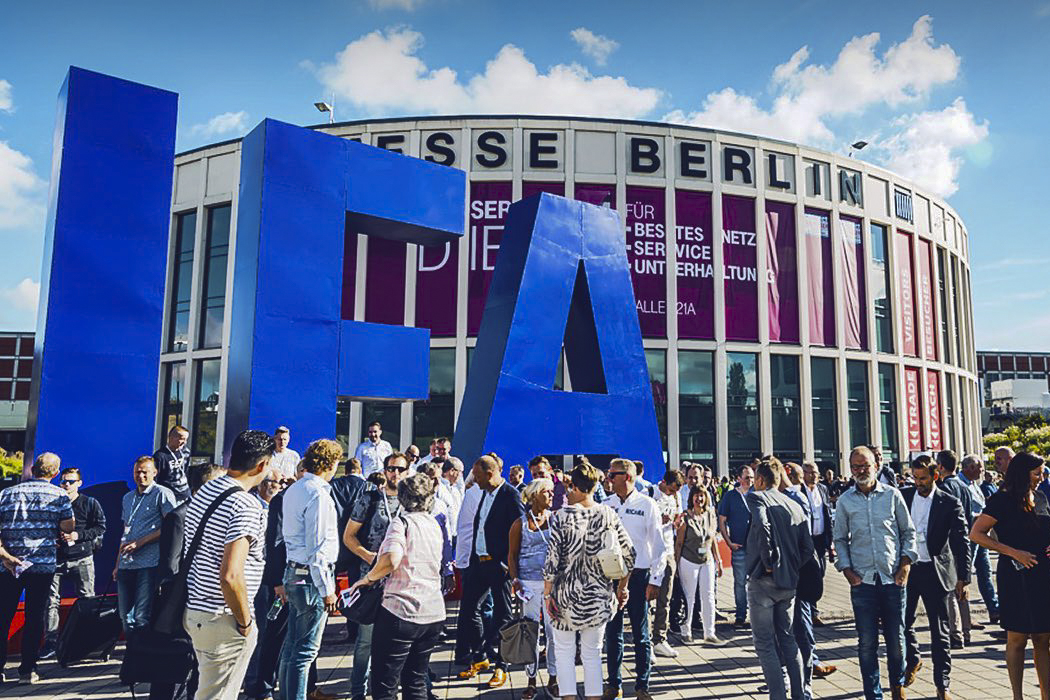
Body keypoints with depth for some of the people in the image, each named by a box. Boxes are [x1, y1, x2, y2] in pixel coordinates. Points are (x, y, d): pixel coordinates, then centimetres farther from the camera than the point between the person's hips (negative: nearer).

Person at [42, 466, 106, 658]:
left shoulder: (90, 503, 5)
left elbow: (100, 527, 1)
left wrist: (78, 535, -12)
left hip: (82, 558, -2)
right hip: (56, 558, 2)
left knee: (87, 600, 1)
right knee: (51, 600, -2)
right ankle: (51, 641, 6)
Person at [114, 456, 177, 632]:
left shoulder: (162, 494, -2)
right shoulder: (128, 498, 21)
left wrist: (140, 542, -14)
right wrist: (118, 564, 20)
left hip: (149, 564, -7)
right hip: (126, 564, 7)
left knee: (141, 617, -9)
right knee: (125, 616, 9)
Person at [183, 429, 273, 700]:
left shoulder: (204, 491, 6)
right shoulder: (247, 507, -23)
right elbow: (230, 577, -29)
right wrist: (245, 622, -14)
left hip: (194, 609, 9)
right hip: (223, 620, -9)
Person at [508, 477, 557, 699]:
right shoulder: (520, 524, -1)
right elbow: (512, 555, 5)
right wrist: (514, 580, -4)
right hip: (529, 582, -1)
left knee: (554, 630, 4)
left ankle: (553, 678, 18)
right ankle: (531, 679, 18)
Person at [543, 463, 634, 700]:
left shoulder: (561, 516, -13)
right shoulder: (608, 515, -3)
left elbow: (552, 560, -15)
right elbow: (628, 554, 1)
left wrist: (547, 594, -5)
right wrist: (621, 587, 13)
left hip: (567, 594, -3)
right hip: (599, 595, 3)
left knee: (564, 651, 12)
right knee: (592, 652, 15)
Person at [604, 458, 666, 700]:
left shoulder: (647, 505, -4)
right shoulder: (605, 505, 4)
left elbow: (659, 545, -2)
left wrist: (655, 580, -5)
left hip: (638, 575, -3)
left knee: (641, 634, 6)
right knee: (612, 633, 10)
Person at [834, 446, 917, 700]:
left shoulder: (892, 495, 3)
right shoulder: (845, 501, 4)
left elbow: (908, 531, 10)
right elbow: (840, 539, 9)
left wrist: (906, 563, 0)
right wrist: (846, 569, -1)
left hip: (894, 578, 0)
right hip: (862, 581, 0)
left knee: (896, 639, 10)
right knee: (867, 643, 3)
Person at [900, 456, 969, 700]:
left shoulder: (950, 503, -5)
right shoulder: (903, 496, 2)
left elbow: (961, 542, -4)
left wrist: (963, 577, -7)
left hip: (935, 571, -2)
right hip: (906, 569, 3)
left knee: (939, 630, 5)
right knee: (902, 622, 8)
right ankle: (913, 660, 36)